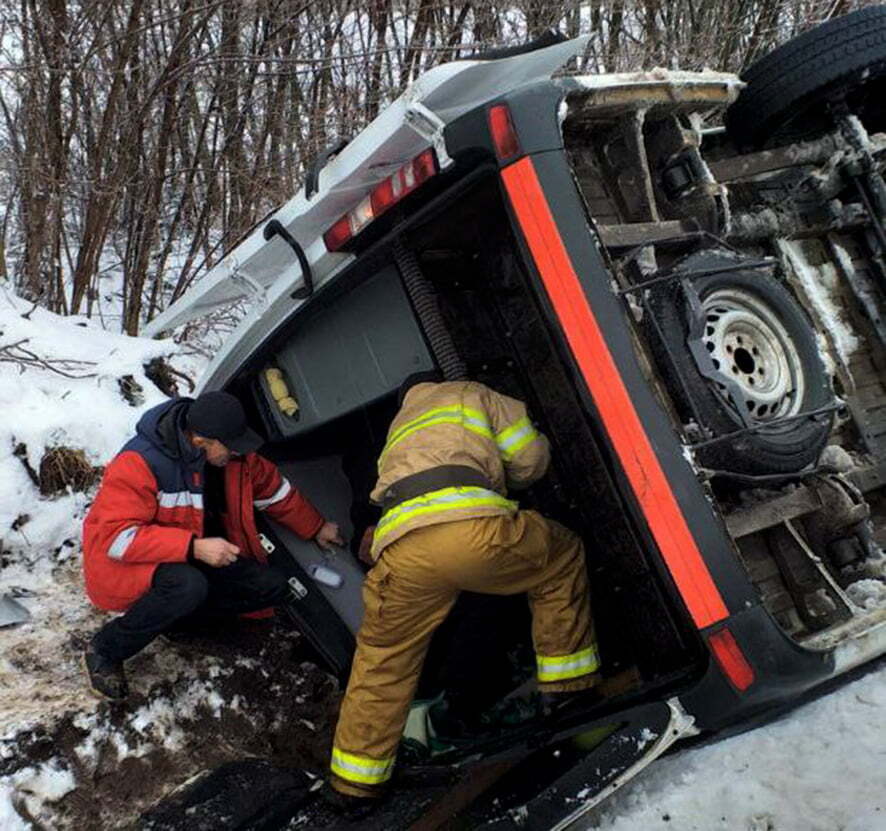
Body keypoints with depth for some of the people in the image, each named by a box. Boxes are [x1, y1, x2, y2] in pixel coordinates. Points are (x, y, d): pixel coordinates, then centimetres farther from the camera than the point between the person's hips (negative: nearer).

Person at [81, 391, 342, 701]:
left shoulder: (236, 457, -10)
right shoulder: (140, 463, -30)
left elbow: (273, 488, 8)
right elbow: (117, 537, -32)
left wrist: (315, 528, 16)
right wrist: (193, 547, -40)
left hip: (190, 560, 7)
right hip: (124, 564, -6)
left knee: (272, 586, -9)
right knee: (188, 586, -39)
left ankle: (173, 613, 0)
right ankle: (104, 651, -15)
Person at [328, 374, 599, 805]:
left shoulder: (397, 431, 42)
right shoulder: (470, 394, 29)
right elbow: (531, 458, 23)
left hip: (402, 549, 4)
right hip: (473, 527, -4)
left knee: (383, 658, 25)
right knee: (562, 560, 24)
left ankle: (355, 780, 32)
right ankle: (569, 686, 29)